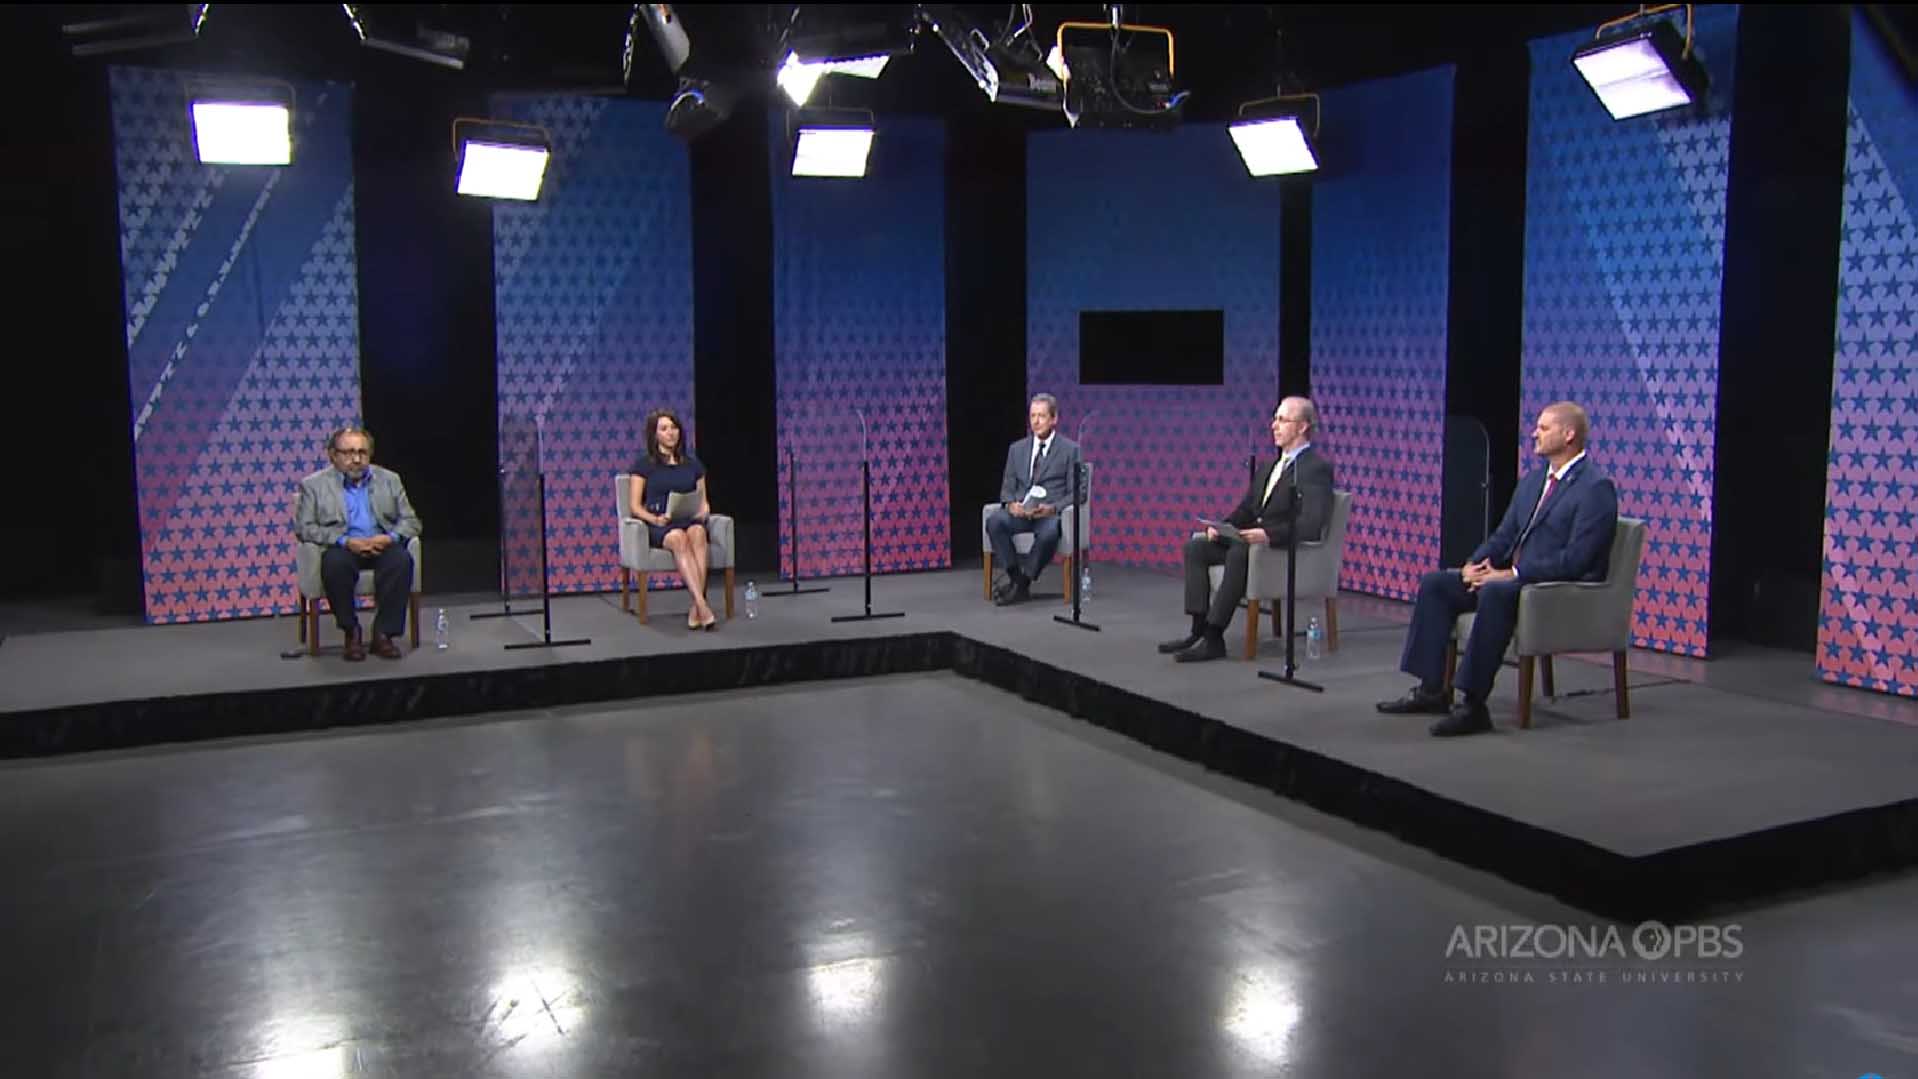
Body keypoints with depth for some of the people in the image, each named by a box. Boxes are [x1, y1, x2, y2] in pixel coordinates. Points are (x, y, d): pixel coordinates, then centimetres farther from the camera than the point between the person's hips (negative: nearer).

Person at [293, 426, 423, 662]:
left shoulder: (390, 480, 16)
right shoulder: (313, 484, 8)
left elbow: (411, 521, 12)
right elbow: (304, 528, -2)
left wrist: (391, 537, -12)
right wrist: (346, 541, -17)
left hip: (382, 545, 2)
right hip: (342, 548, -1)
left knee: (401, 560, -33)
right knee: (335, 563, -37)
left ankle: (383, 633, -24)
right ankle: (351, 632, -18)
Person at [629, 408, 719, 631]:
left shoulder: (692, 463, 16)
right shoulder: (644, 464, 7)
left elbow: (703, 501, 18)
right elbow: (635, 506, 4)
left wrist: (703, 511, -5)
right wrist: (654, 519, -15)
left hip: (690, 520, 2)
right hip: (659, 526, -2)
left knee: (697, 532, -37)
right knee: (679, 538, -39)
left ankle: (695, 610, -45)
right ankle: (702, 606, -49)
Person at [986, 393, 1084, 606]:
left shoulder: (1070, 450, 5)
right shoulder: (1016, 449, 16)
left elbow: (1074, 493, 1)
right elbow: (1007, 487, 15)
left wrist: (1052, 508, -18)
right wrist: (1011, 504, -9)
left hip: (1050, 513, -3)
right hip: (1020, 511, 3)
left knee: (1049, 532, -38)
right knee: (994, 522, -30)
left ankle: (1022, 583, -21)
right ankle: (1015, 577, -21)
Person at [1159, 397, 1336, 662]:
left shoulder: (1317, 467, -9)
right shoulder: (1270, 466, 19)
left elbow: (1311, 524, -21)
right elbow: (1246, 509, 20)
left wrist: (1269, 534, -32)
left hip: (1290, 550, -9)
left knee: (1239, 552, -35)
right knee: (1196, 546, -8)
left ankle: (1214, 638, -32)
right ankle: (1199, 628, -15)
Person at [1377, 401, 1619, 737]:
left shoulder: (1596, 487, -12)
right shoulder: (1533, 479, 15)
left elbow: (1576, 559, -21)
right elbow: (1504, 534, 19)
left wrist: (1511, 574, -22)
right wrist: (1475, 563, -2)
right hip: (1514, 576, 9)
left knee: (1495, 592, -37)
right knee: (1435, 583, -3)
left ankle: (1474, 705, -33)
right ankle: (1431, 690, -3)